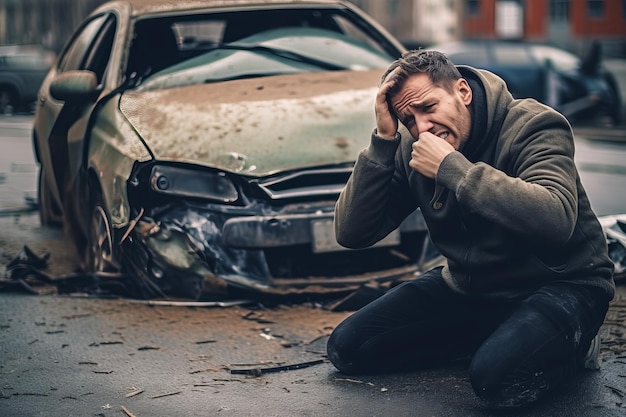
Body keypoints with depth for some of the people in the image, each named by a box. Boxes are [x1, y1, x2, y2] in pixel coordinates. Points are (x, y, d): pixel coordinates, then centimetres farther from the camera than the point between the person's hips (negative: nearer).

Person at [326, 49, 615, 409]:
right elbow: (351, 234, -10)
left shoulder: (534, 126, -20)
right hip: (466, 286, 7)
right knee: (346, 348, -3)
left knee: (497, 376, -36)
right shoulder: (411, 149, -4)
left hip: (559, 283, -6)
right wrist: (383, 141, -20)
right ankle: (496, 336, 8)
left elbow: (556, 221, -39)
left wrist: (452, 167, -35)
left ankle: (571, 341, 0)